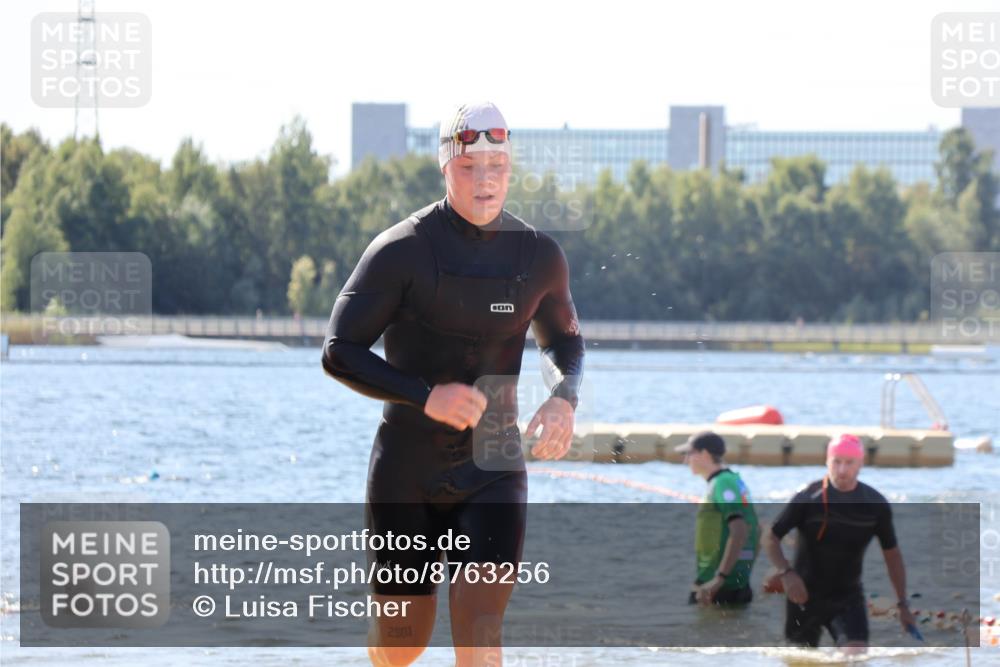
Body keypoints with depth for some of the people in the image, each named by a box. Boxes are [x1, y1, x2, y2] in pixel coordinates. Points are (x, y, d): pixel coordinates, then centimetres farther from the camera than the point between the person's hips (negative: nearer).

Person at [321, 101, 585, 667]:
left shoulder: (539, 256, 1)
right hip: (408, 469, -2)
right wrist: (425, 395, -27)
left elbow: (564, 339, 20)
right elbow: (340, 353, -13)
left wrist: (565, 397, -3)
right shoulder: (403, 250, -11)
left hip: (494, 467, 2)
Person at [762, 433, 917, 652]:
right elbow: (770, 537, -8)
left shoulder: (875, 504, -5)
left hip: (848, 598, 0)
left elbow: (891, 553, 7)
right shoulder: (808, 499, -12)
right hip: (804, 594, 0)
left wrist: (902, 604, 7)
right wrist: (786, 573, -25)